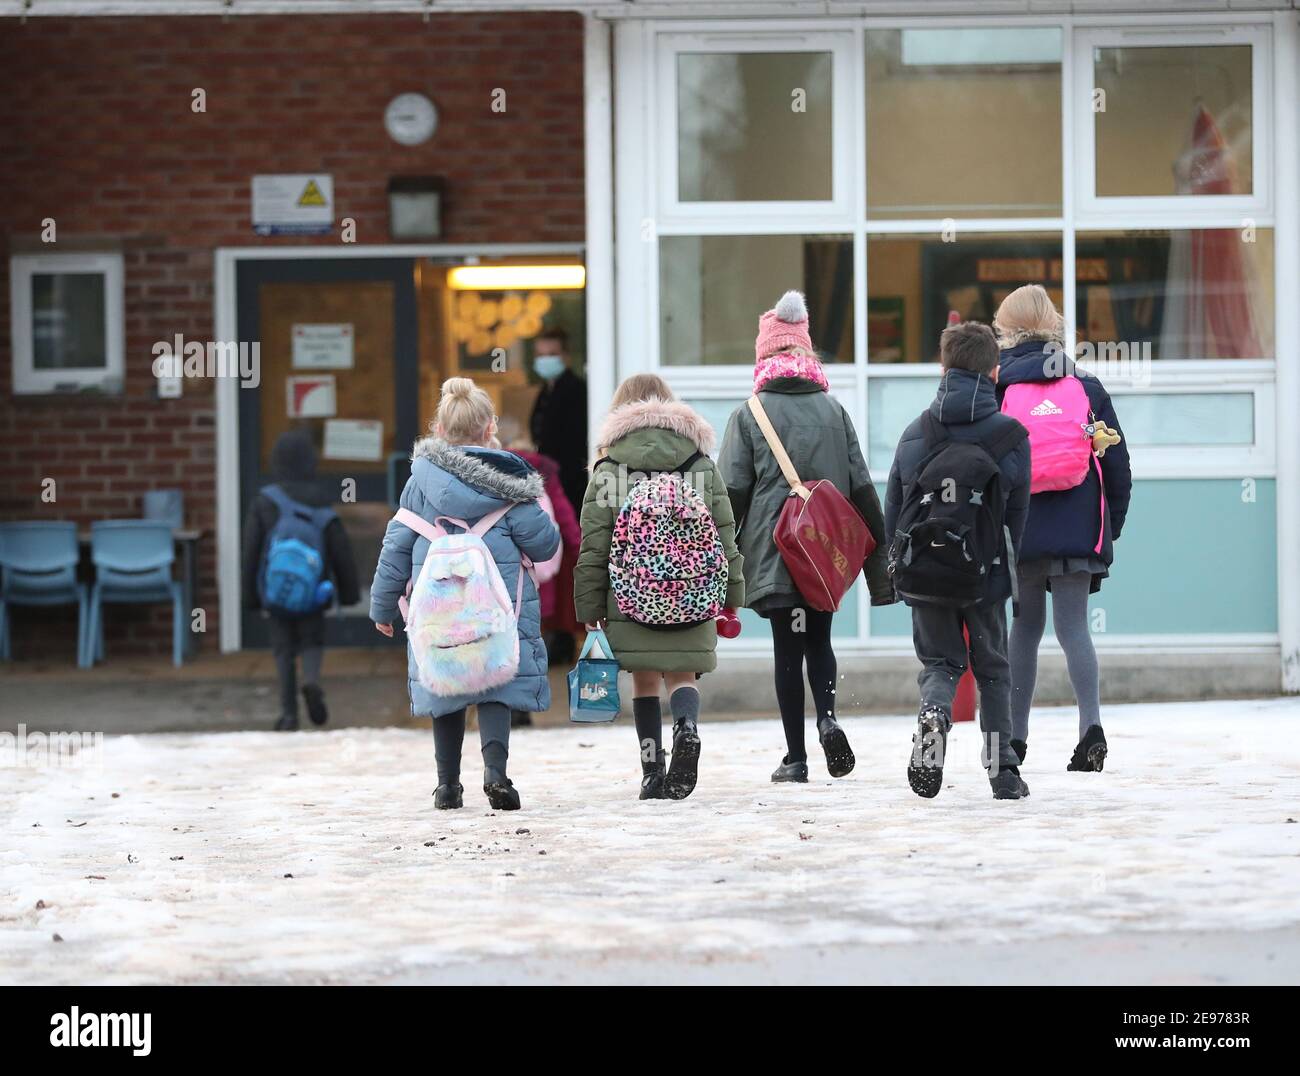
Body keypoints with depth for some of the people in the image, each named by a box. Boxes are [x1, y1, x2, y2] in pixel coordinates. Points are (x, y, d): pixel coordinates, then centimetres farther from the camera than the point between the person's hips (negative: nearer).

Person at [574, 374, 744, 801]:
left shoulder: (609, 469, -1)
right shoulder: (702, 464, 5)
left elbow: (594, 545, -2)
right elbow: (725, 533, 7)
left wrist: (590, 607, 3)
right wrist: (731, 596, 14)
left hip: (630, 598, -1)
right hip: (693, 599, 1)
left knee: (645, 680, 10)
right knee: (681, 674, 8)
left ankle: (652, 771, 7)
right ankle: (687, 726, -23)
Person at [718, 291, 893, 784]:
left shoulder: (748, 415, -3)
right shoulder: (834, 411, 4)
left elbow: (731, 494, -4)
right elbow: (861, 488, 5)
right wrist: (877, 557, 11)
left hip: (771, 553, -2)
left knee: (787, 649, 3)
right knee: (819, 641, 17)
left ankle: (795, 756, 2)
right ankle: (827, 717, -8)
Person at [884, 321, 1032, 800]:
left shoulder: (916, 433, 0)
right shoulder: (1012, 437, -5)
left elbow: (892, 507, 4)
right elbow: (1017, 513, 0)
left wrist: (897, 565, 16)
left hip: (922, 574, 1)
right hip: (984, 577, -1)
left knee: (939, 661, 14)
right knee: (992, 670, 15)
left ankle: (933, 713, -20)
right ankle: (1003, 770, 13)